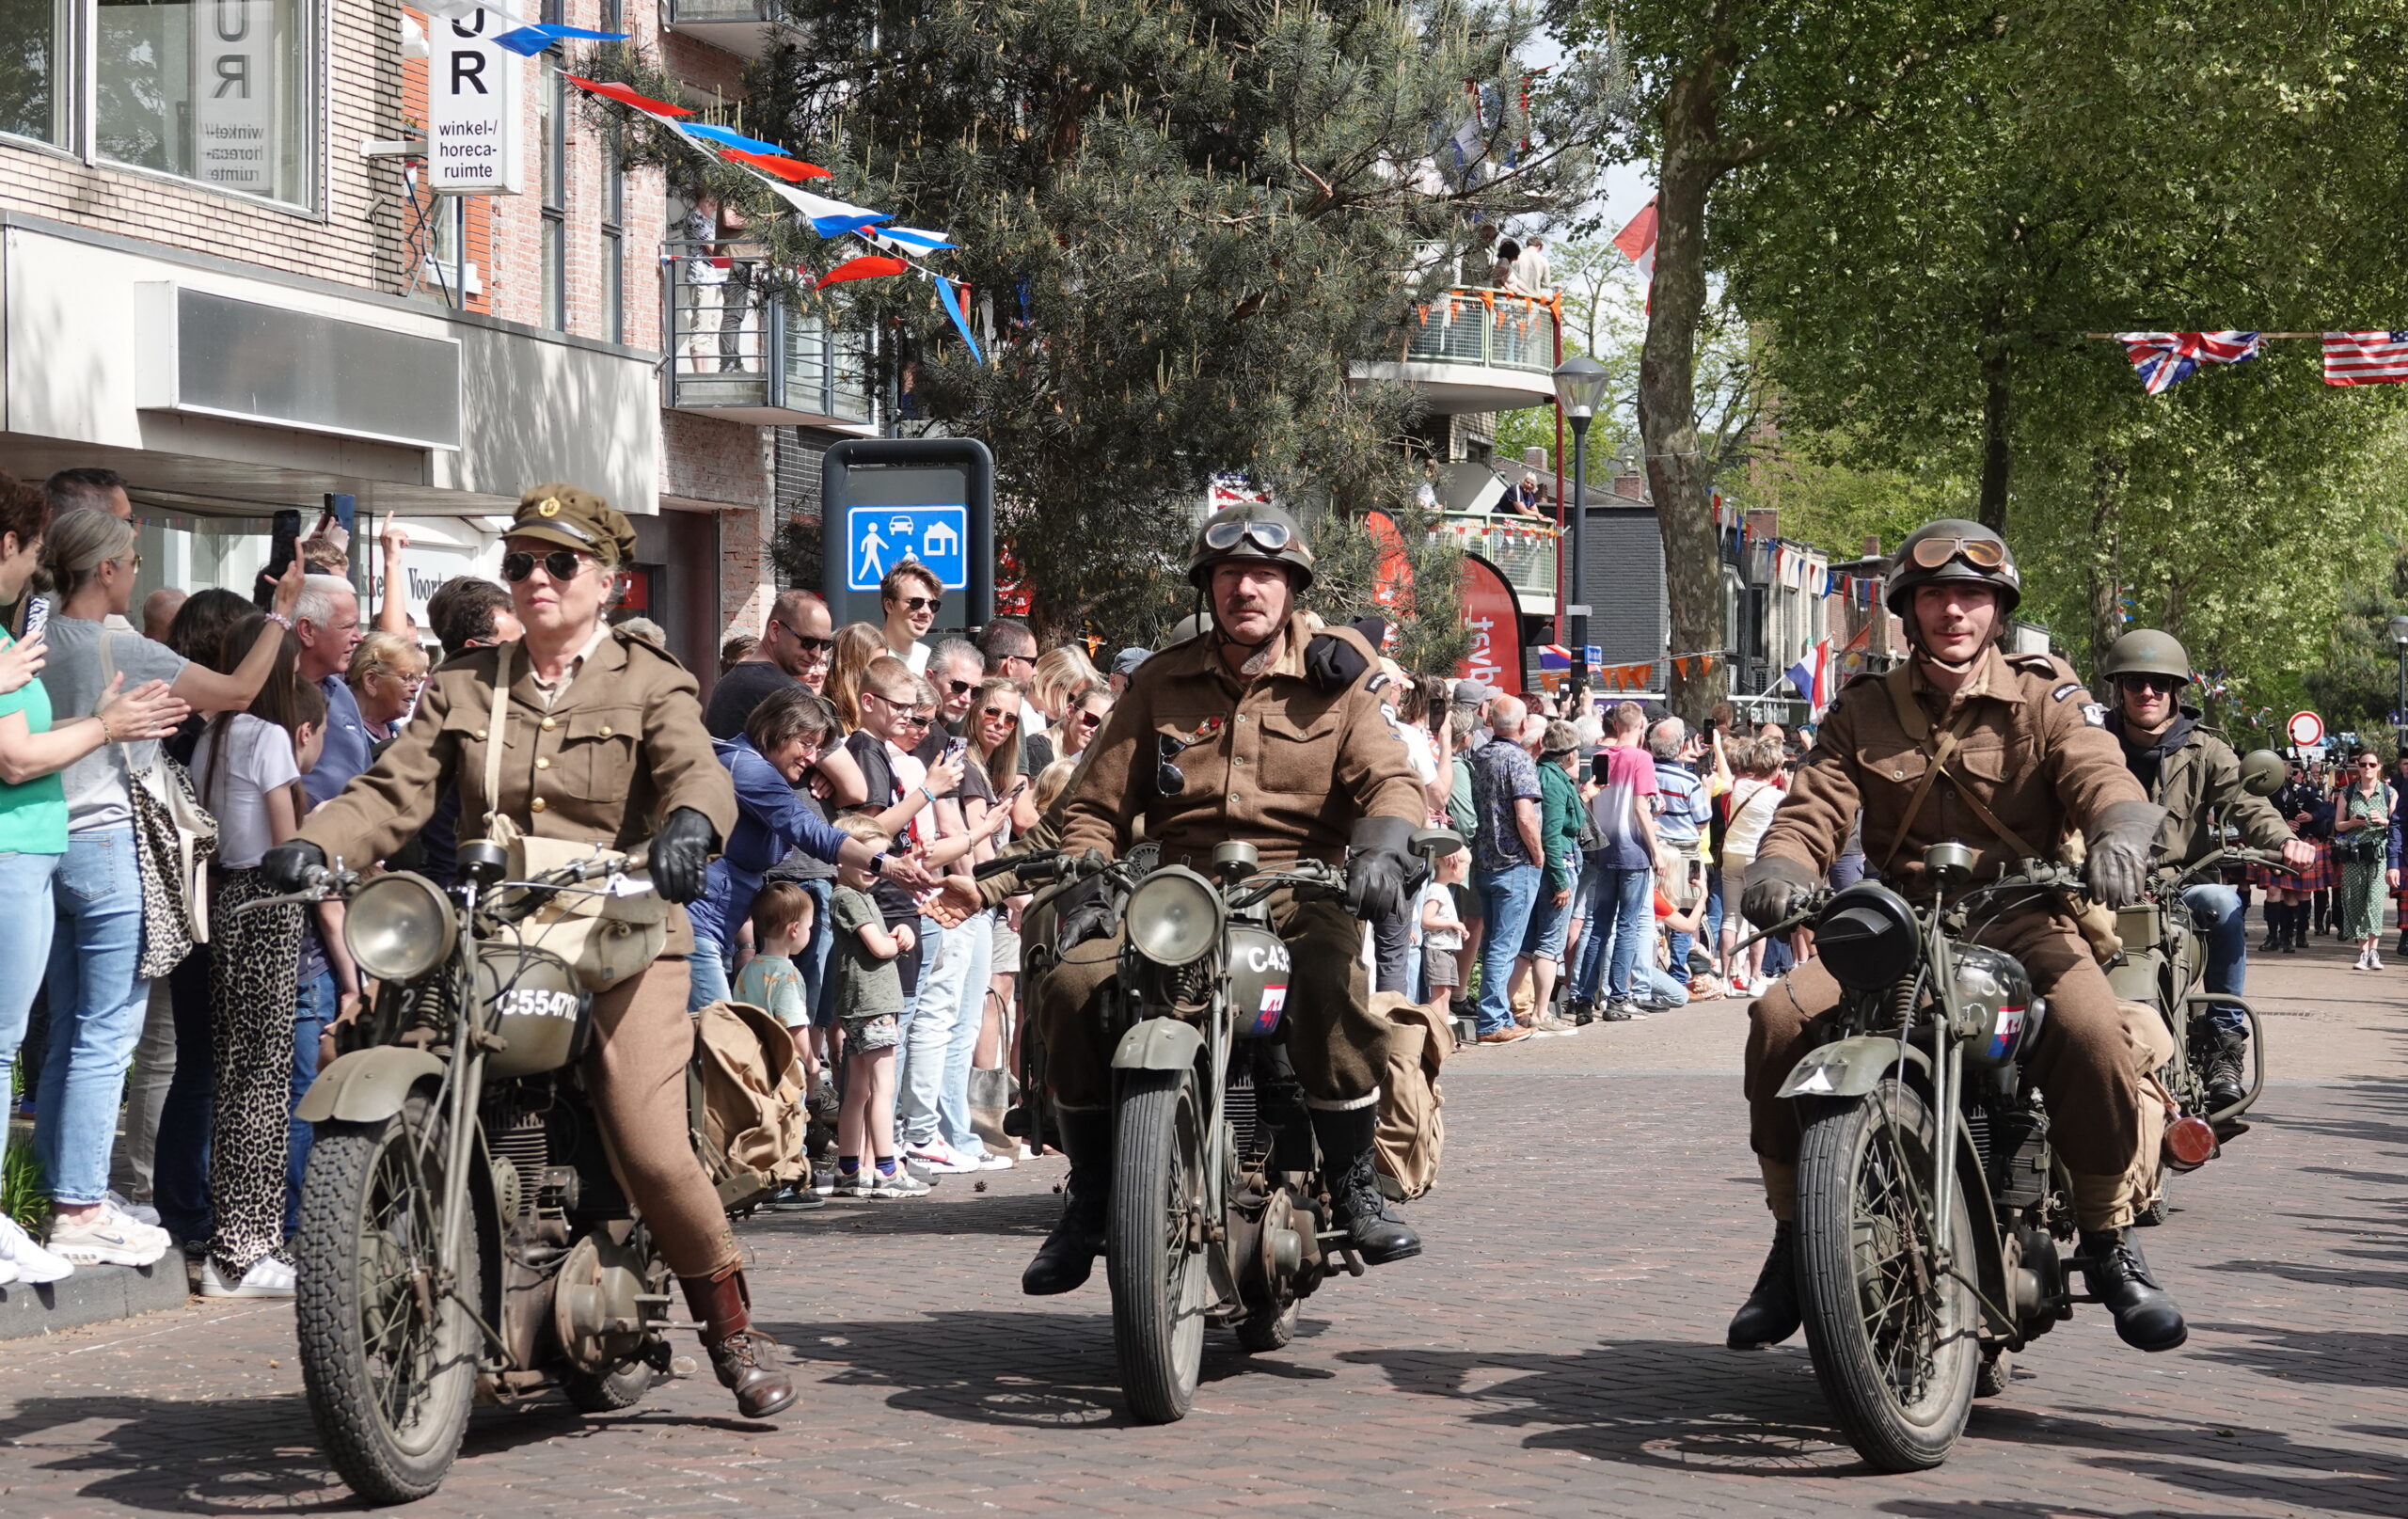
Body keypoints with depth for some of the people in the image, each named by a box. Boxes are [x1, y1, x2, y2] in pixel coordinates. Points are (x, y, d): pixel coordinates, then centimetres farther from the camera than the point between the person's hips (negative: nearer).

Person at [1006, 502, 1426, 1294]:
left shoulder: (1332, 679, 9)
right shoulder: (1161, 683, 14)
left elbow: (1391, 779, -2)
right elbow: (1096, 803, 13)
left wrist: (1381, 848, -25)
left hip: (1299, 888, -2)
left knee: (1334, 984, -37)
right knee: (1072, 984, -24)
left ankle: (1352, 1186, -22)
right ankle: (1089, 1194, -9)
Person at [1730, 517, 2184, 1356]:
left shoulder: (2046, 696, 7)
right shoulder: (1864, 711, 13)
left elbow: (2098, 772, -10)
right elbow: (1816, 805, 0)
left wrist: (2120, 830, -36)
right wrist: (1778, 867, -25)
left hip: (2020, 919, -2)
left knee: (2094, 1033, -33)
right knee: (1780, 1019, -25)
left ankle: (2110, 1247, -11)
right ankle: (1794, 1236, -8)